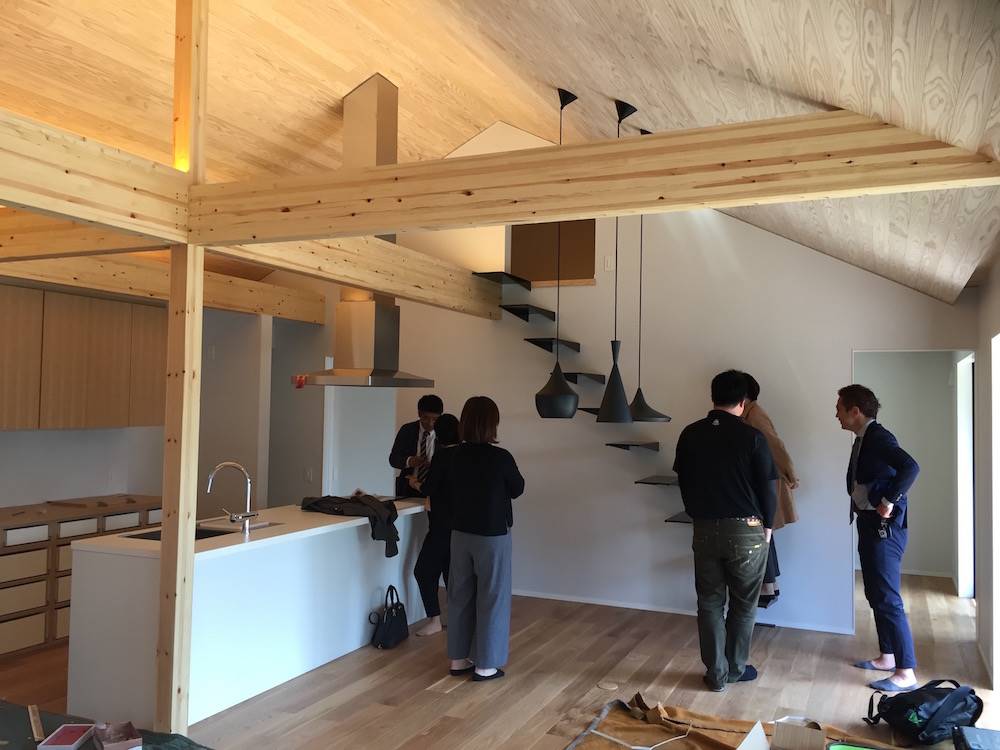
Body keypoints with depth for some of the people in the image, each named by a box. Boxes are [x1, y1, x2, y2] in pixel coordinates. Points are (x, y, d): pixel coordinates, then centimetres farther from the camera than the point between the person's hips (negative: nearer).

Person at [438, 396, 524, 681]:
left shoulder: (455, 456, -4)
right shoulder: (501, 458, -18)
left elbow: (438, 488, 10)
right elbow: (517, 489, -1)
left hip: (460, 534, 5)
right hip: (493, 536, -5)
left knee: (460, 595, 15)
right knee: (491, 599, 6)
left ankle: (458, 658, 24)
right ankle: (486, 665, 13)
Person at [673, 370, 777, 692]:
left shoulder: (690, 434, -1)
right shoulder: (752, 437, -11)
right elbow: (766, 487, -5)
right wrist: (767, 525, 12)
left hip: (705, 529, 3)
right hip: (745, 531, -2)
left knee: (709, 602, 12)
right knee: (743, 604, 14)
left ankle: (716, 674, 16)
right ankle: (735, 669, 25)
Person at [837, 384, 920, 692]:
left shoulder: (878, 437, -17)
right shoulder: (863, 439, 13)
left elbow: (910, 467, -32)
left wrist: (889, 501, -26)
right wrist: (860, 507, 8)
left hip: (884, 528, -10)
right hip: (869, 525, 10)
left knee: (888, 600, -7)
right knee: (875, 595, 17)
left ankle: (906, 672, 0)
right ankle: (887, 656, 28)